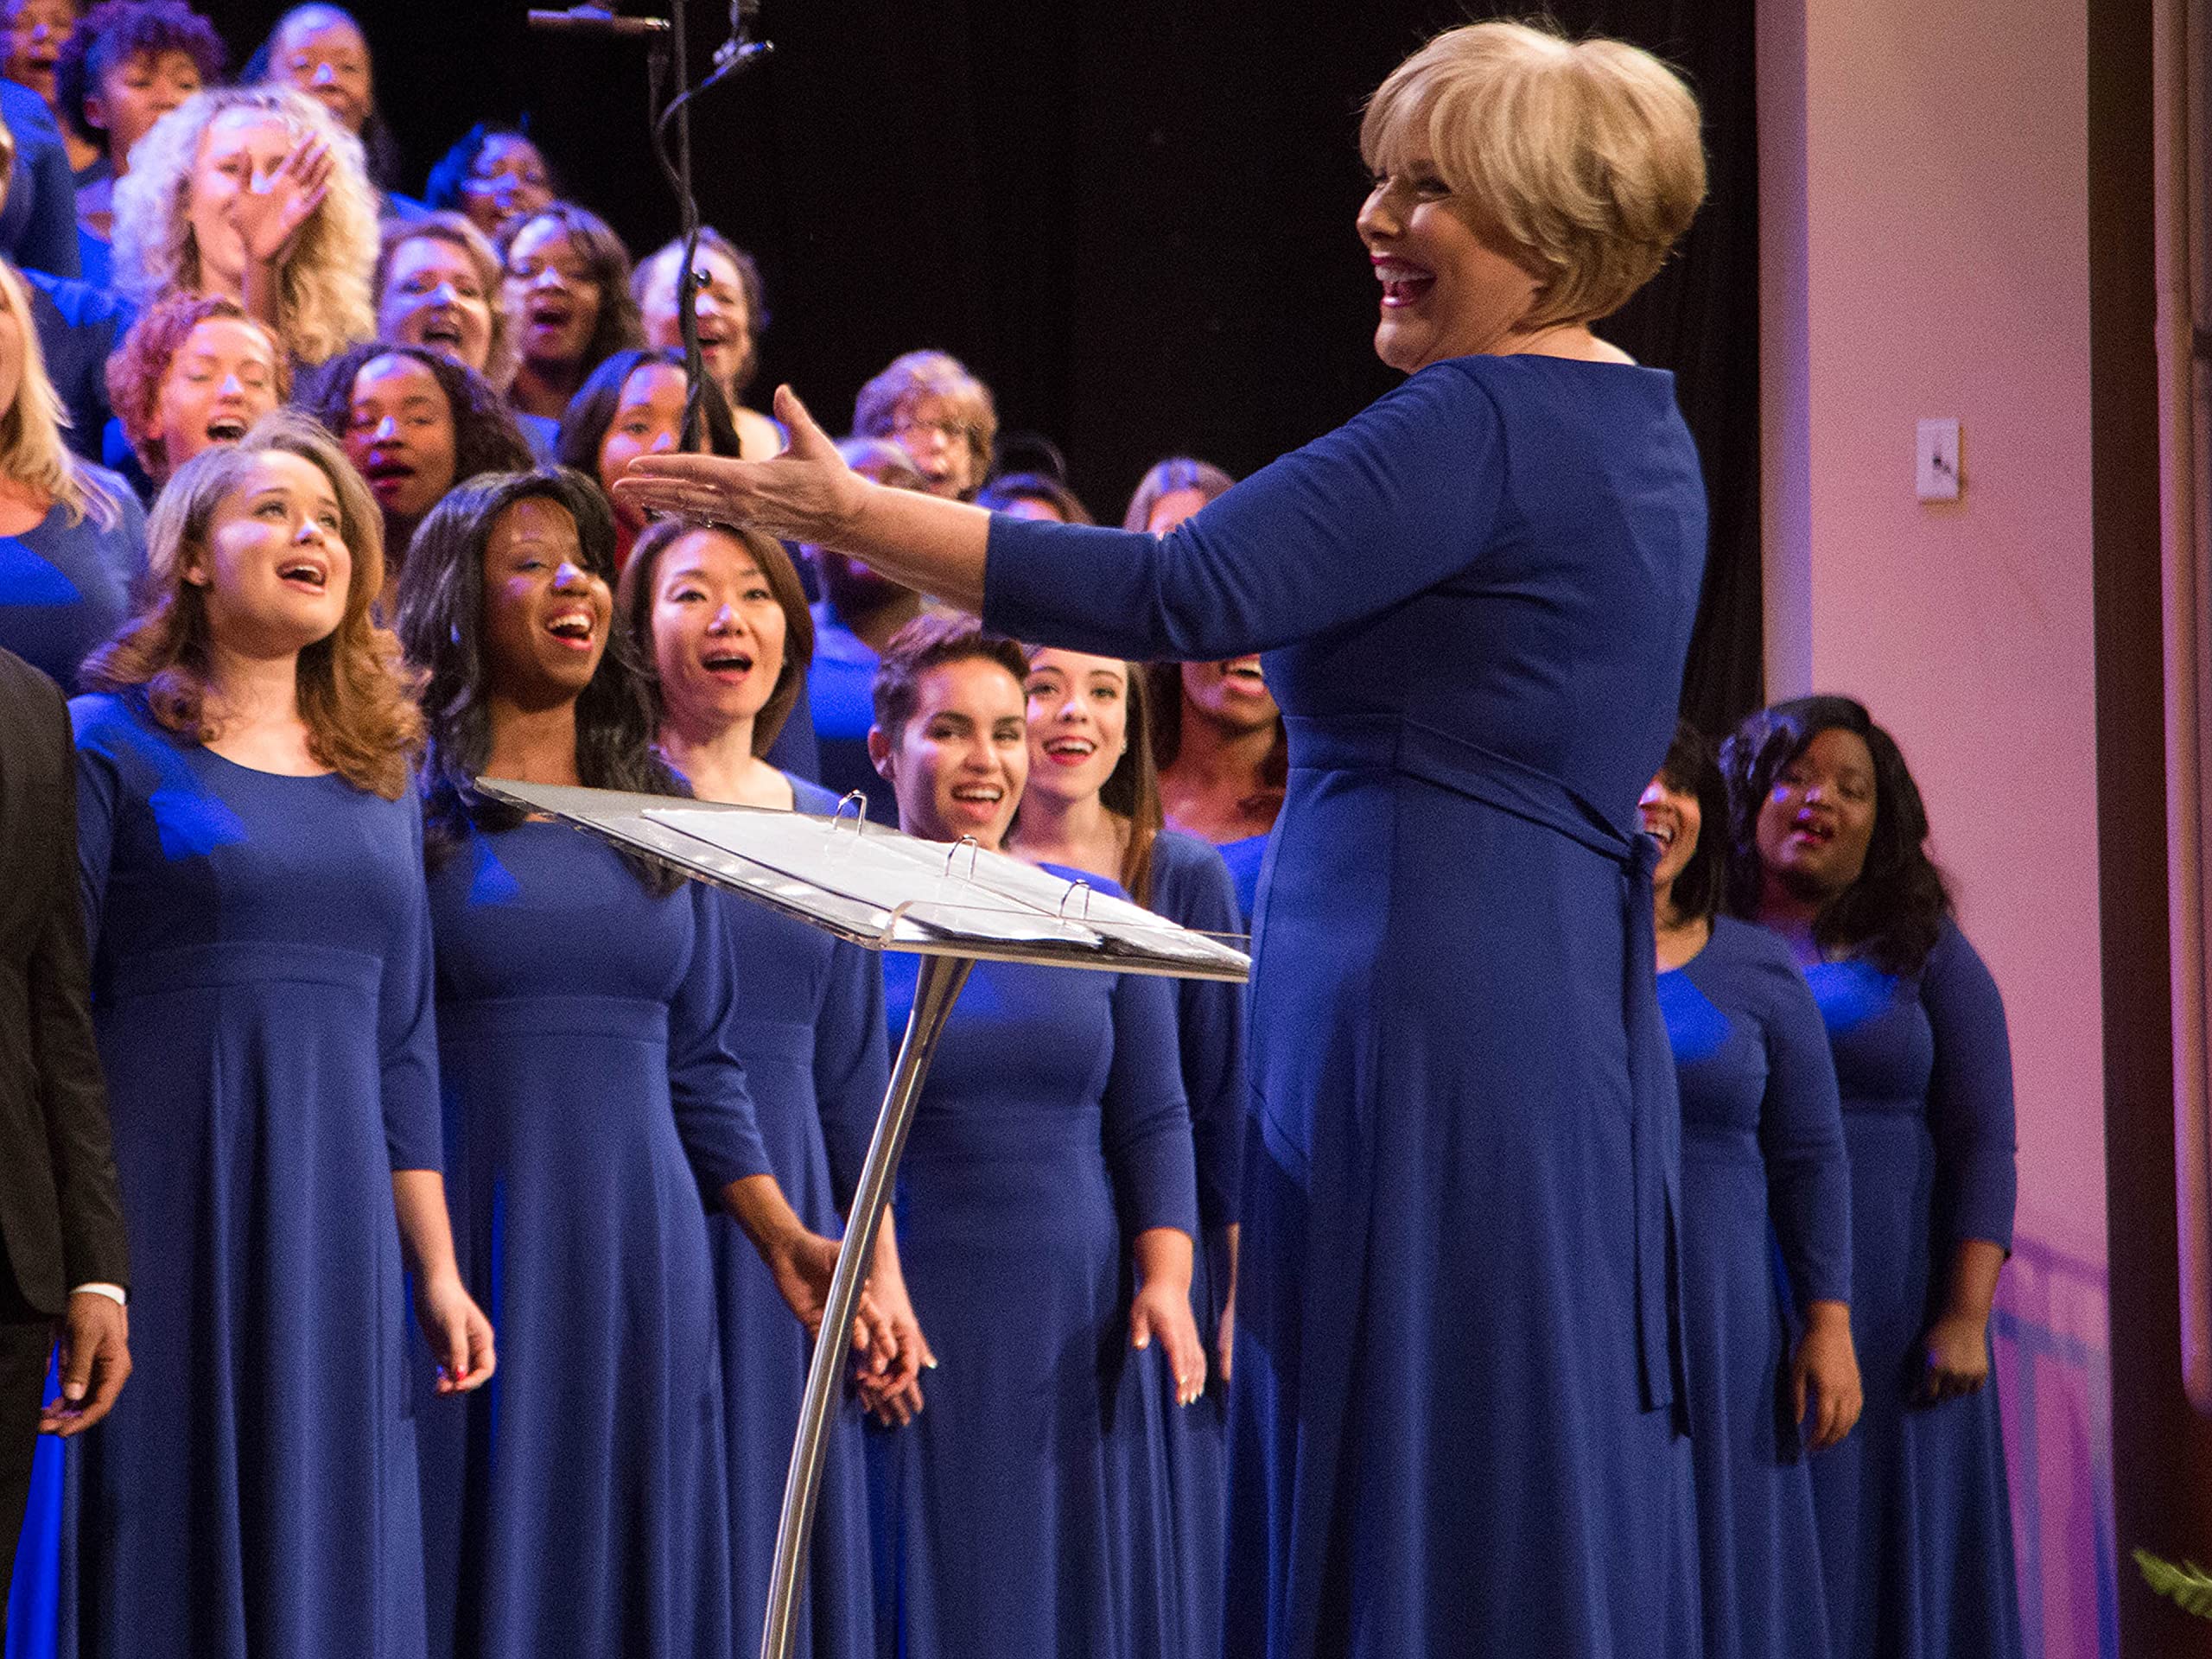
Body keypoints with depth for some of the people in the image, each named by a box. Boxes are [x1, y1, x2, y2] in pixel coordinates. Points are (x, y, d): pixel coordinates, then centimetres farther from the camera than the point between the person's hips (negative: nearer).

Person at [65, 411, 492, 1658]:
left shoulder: (379, 776, 16)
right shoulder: (112, 745, 0)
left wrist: (438, 1269, 13)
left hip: (333, 1227, 5)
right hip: (167, 1214, -5)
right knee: (170, 1552, -4)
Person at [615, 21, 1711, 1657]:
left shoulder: (1479, 427, -14)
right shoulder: (1643, 428, 16)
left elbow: (1180, 595, -21)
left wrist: (848, 516, -18)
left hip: (1415, 989, -10)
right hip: (1576, 1003, 10)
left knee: (1402, 1497, -6)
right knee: (1545, 1488, 10)